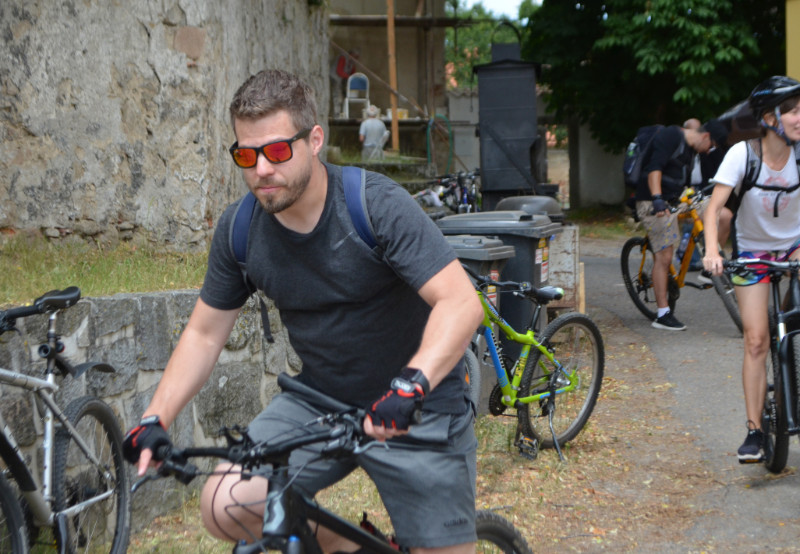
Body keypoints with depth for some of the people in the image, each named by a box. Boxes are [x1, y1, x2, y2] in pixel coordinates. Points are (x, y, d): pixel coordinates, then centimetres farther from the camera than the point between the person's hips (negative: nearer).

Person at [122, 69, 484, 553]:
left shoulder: (379, 205, -20)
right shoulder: (239, 229, -6)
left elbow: (461, 302, -27)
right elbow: (205, 334, 4)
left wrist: (410, 384, -42)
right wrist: (155, 420, -8)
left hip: (417, 409, -4)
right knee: (224, 507, -14)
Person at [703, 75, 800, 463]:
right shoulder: (743, 153, -19)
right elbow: (714, 206, -23)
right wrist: (711, 250, -38)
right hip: (752, 251, -2)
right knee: (756, 340, -7)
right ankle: (755, 430, 1)